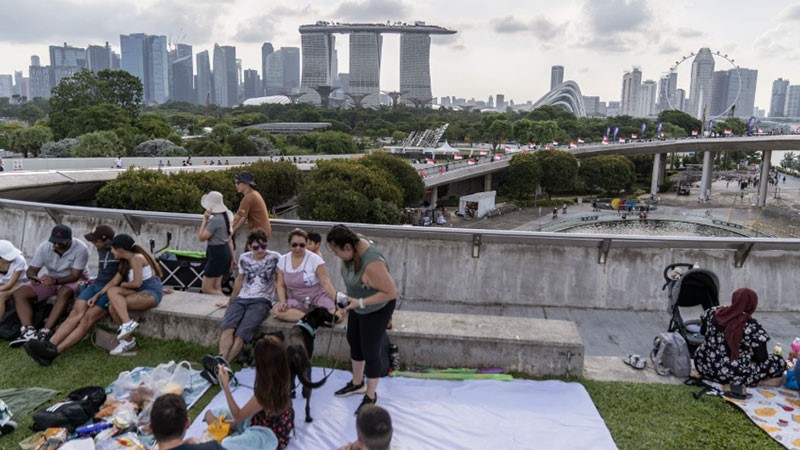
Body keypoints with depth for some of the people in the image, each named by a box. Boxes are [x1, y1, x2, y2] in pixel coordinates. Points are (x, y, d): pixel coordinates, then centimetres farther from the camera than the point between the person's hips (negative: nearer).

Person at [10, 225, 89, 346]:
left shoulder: (81, 249, -25)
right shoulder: (44, 247, -13)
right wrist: (33, 277, -32)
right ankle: (29, 332, -27)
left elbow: (74, 275, -24)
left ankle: (44, 333, -41)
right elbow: (31, 269, -7)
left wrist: (56, 281, -42)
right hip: (50, 279, 5)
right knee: (19, 294, -13)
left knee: (64, 293, -39)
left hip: (73, 280, -5)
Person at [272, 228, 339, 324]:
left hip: (318, 298, -4)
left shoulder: (314, 259, -11)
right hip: (297, 302, 4)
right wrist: (283, 302, -13)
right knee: (276, 311, -27)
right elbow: (281, 285, 5)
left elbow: (326, 282, -15)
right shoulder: (283, 260, 2)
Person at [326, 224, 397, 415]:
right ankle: (357, 383, 45)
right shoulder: (354, 246, -14)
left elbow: (391, 292, -32)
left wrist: (360, 302, -30)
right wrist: (352, 299, 6)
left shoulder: (372, 263, -39)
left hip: (376, 309, -8)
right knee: (354, 341, 22)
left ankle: (371, 396, 28)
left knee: (370, 351, 6)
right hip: (358, 306, 9)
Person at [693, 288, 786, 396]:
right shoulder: (751, 326, -17)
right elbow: (762, 358, -11)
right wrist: (750, 353, 9)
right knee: (778, 361, 6)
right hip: (732, 375, -6)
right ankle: (743, 383, -5)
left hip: (704, 367, 6)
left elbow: (702, 331, 15)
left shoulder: (713, 312, -4)